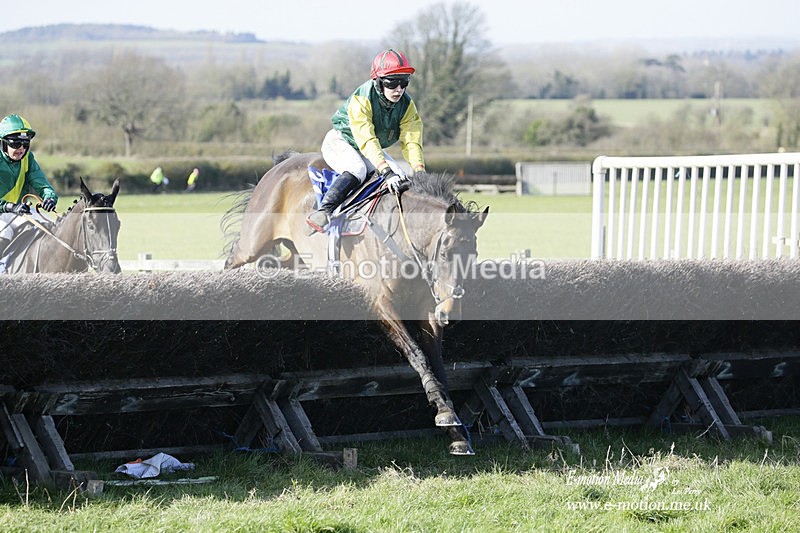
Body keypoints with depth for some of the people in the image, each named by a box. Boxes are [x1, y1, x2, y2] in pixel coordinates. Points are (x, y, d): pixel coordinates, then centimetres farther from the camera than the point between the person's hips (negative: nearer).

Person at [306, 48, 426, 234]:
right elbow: (367, 141, -40)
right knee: (358, 170, -35)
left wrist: (420, 171, -35)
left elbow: (411, 140, -19)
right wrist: (385, 171, -50)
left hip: (375, 149, 6)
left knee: (401, 179, -14)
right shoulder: (361, 100, -31)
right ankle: (323, 212, -40)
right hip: (340, 142, -6)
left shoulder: (406, 105, -13)